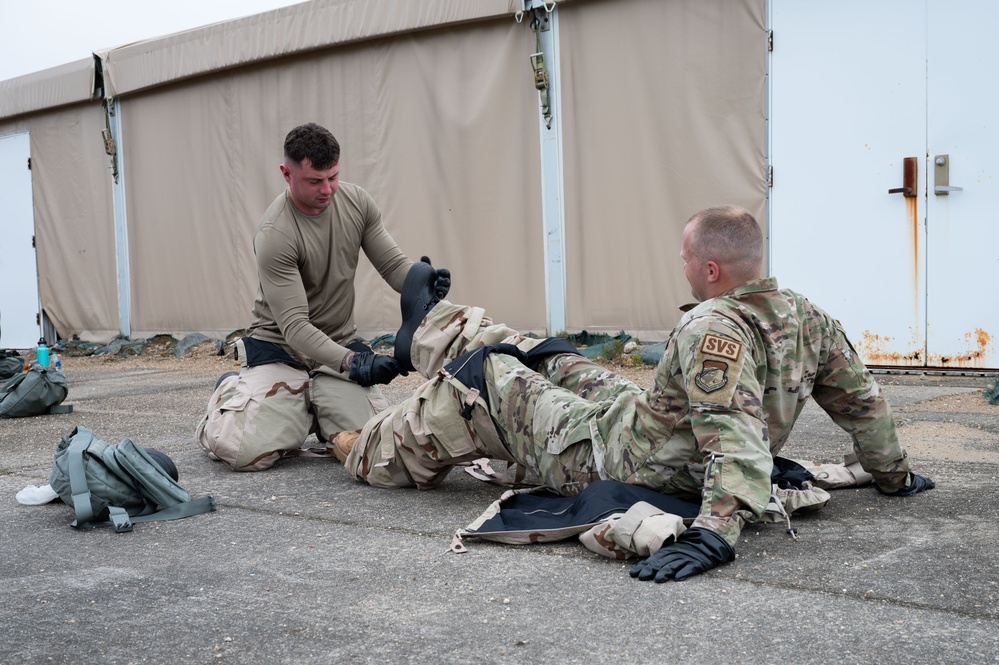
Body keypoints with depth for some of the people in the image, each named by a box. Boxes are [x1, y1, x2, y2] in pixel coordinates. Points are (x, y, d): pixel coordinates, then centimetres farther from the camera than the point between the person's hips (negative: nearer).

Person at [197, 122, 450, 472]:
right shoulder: (275, 235, -23)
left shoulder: (357, 201, -5)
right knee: (246, 451, -21)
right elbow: (294, 325, -25)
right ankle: (230, 393, 16)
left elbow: (393, 264, -1)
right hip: (280, 348, -4)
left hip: (341, 344, 5)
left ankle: (311, 409, 19)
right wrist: (351, 363, -39)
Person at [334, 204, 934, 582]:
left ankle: (367, 452, 35)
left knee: (479, 382, 8)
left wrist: (716, 531, -52)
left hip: (605, 458, -8)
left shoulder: (713, 329, -33)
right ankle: (439, 330, 53)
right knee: (557, 360, 26)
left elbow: (736, 435, -44)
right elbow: (864, 399, 3)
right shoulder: (811, 318, -7)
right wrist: (894, 473, 17)